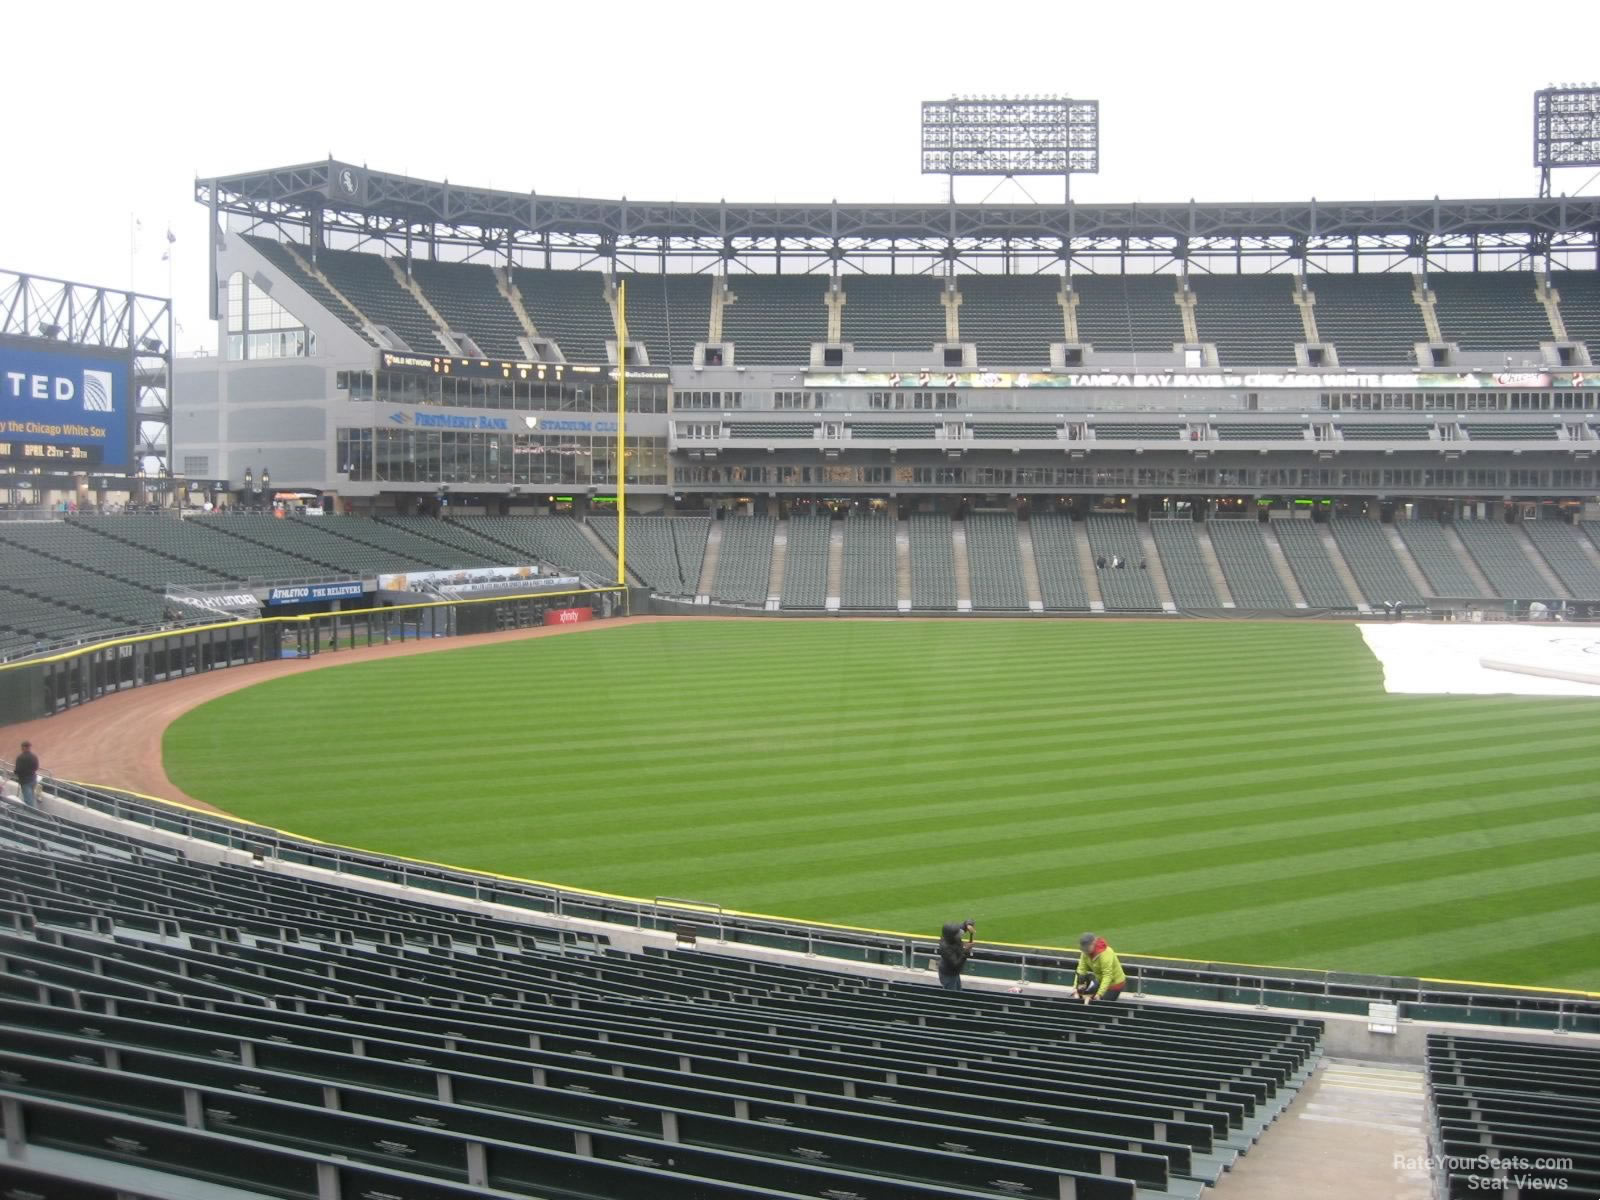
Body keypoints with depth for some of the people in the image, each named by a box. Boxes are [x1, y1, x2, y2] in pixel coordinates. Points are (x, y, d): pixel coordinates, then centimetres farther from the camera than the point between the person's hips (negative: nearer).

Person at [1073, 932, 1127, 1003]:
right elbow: (1081, 969, -14)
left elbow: (1107, 976, -37)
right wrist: (1076, 987, -25)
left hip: (1115, 983, -7)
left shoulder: (1106, 954, -33)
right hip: (1101, 981, 7)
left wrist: (1100, 994, -45)